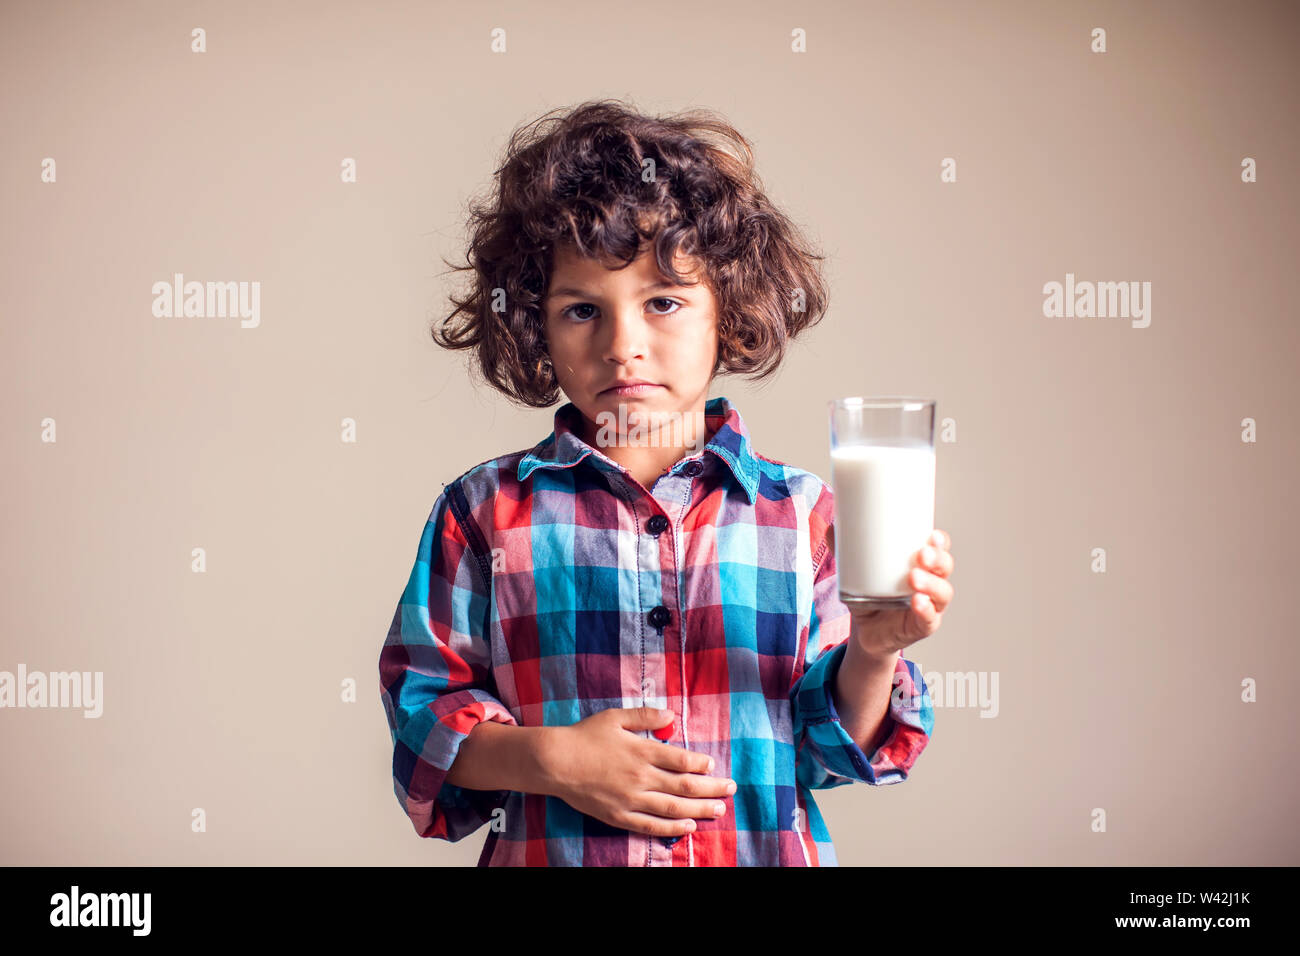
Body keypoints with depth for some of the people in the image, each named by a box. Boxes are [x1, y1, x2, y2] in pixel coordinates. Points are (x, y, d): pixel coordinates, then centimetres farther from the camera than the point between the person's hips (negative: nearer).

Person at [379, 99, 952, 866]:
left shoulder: (800, 513, -3)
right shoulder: (488, 514, -4)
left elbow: (829, 745, 0)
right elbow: (423, 710, -4)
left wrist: (873, 654, -18)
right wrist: (549, 759, -18)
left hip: (766, 854, 1)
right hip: (550, 855, 0)